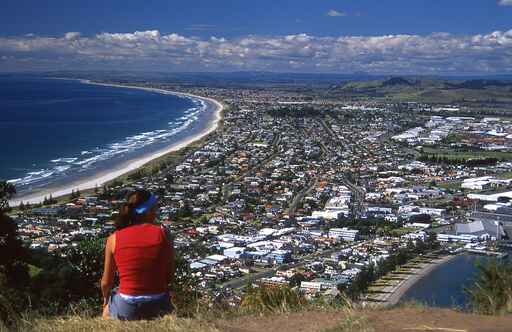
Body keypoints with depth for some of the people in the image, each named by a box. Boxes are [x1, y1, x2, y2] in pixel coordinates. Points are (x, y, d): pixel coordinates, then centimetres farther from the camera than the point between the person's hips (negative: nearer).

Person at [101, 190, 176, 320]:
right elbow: (171, 276, -3)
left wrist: (106, 298, 23)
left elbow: (106, 282, 1)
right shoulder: (162, 234, -7)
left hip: (127, 309, 2)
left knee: (106, 311, 37)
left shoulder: (114, 239, -6)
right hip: (158, 306, -2)